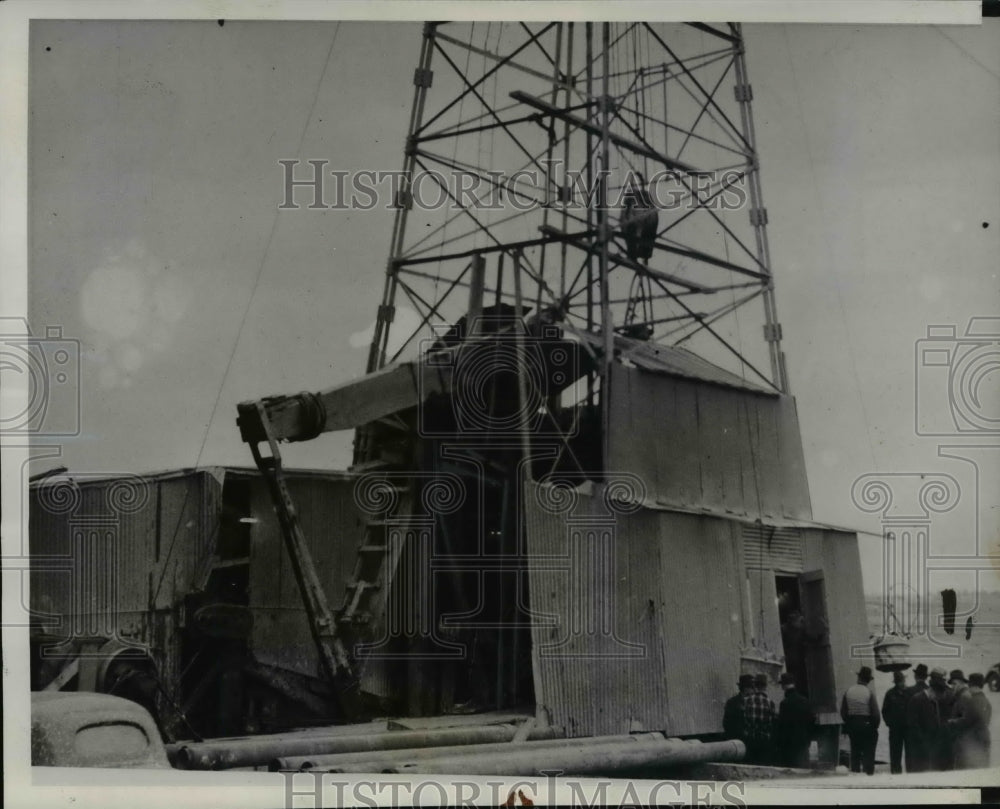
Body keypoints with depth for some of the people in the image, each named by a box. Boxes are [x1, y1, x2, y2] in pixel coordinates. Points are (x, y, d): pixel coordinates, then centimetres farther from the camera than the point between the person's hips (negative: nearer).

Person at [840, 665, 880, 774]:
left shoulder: (848, 691, 0)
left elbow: (843, 711, 4)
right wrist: (875, 726, 1)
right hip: (867, 724, -4)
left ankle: (855, 772, 14)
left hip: (852, 725, 4)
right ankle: (869, 772, 1)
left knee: (855, 751, 13)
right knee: (868, 752, 3)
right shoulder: (869, 691, -11)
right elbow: (875, 712, -11)